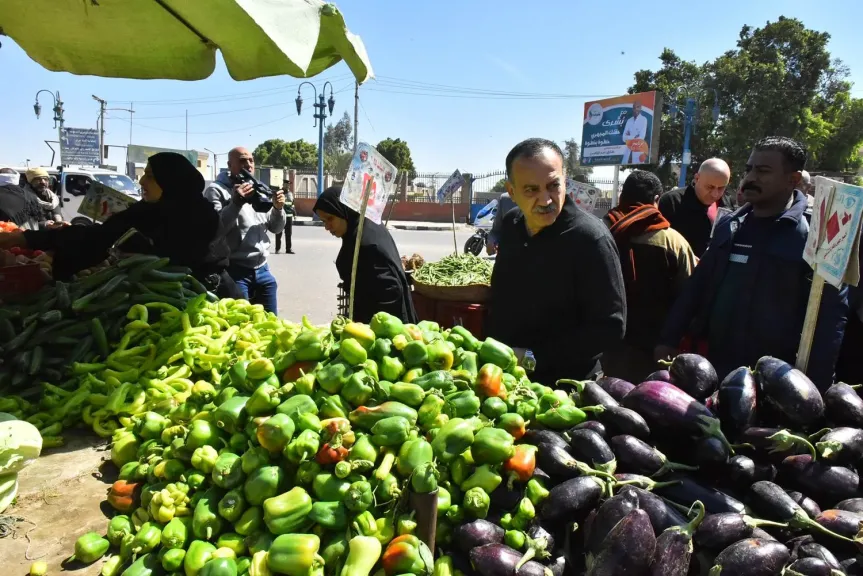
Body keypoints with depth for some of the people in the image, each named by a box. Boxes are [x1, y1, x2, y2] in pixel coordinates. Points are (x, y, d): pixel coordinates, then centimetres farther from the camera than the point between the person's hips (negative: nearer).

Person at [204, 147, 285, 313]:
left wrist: (278, 209, -3)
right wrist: (236, 203, -23)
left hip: (262, 270, 6)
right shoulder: (216, 190, -3)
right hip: (235, 270, -6)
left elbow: (276, 228, 16)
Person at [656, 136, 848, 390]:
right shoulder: (729, 225, 9)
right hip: (709, 364, 6)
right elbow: (698, 284, 13)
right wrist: (669, 339, 11)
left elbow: (831, 315, -12)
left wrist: (816, 384, -16)